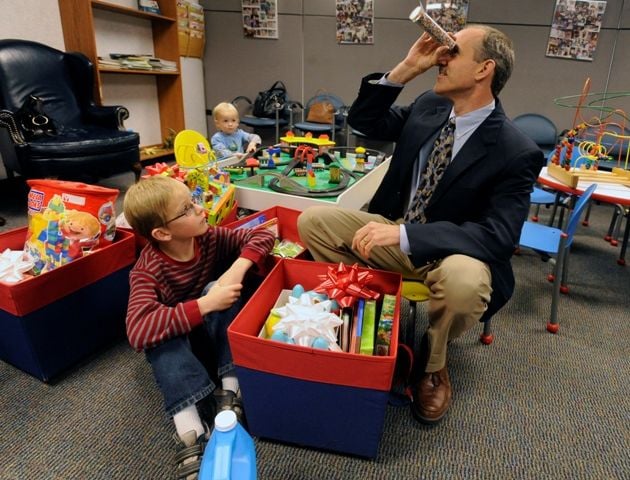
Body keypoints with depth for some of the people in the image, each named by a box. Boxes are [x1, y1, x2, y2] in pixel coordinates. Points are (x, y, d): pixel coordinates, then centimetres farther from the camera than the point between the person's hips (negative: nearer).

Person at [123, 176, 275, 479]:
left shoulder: (209, 238, -16)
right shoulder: (148, 271, -28)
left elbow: (263, 236, -14)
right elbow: (138, 331, -43)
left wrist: (238, 268, -33)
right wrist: (206, 304, -47)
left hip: (216, 333, 3)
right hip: (176, 340, -2)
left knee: (216, 289, -28)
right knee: (162, 336, -36)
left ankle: (230, 389, -27)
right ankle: (190, 434, -40)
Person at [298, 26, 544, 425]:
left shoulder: (516, 152, -18)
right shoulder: (429, 107, 0)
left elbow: (499, 237, -25)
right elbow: (363, 121, 6)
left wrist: (404, 235, -36)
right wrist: (405, 69, -9)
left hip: (453, 252, -4)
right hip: (394, 231, 5)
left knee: (463, 281, -39)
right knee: (313, 220, -10)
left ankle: (433, 364, -3)